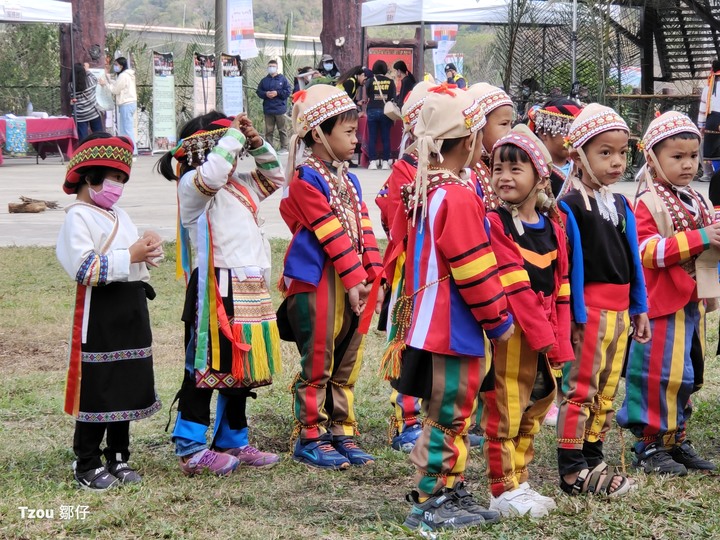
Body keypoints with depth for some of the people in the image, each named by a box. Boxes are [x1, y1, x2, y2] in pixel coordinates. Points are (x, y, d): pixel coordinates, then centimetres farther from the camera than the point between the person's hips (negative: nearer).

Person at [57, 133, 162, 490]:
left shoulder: (118, 215, 18)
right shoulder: (78, 216, -9)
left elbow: (135, 261, 25)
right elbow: (84, 267, -20)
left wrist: (149, 249, 2)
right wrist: (130, 256, -21)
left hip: (131, 308, 8)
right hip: (99, 311, -8)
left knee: (127, 387, 12)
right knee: (97, 390, -5)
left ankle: (118, 458, 22)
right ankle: (87, 465, 4)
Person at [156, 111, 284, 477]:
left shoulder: (239, 186, 20)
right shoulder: (191, 185, -8)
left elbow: (274, 177, 31)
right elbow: (211, 173, -30)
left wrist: (256, 143, 14)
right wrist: (235, 135, -17)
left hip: (249, 290, 9)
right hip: (217, 291, -9)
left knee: (241, 370, 14)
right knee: (205, 367, -8)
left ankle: (233, 443, 24)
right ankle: (190, 449, -5)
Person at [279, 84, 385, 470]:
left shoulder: (349, 181, 15)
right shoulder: (305, 180, -12)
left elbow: (363, 231, 12)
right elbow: (332, 235, -15)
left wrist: (374, 276, 3)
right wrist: (354, 281, -17)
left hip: (351, 284, 8)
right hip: (316, 283, -8)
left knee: (346, 365, 12)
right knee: (317, 365, -1)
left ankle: (341, 433, 21)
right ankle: (310, 437, 8)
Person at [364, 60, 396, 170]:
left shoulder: (370, 81, 0)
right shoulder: (390, 82, 2)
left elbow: (366, 97, 5)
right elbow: (393, 98, 4)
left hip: (372, 110, -1)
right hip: (386, 111, 1)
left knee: (372, 137, 2)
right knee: (385, 137, 3)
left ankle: (373, 161, -1)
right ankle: (385, 162, 2)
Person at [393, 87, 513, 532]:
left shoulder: (425, 190, 11)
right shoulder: (458, 197, -19)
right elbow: (475, 270, -19)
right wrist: (500, 319, -9)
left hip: (431, 323, 10)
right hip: (454, 328, -10)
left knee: (451, 413, 16)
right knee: (447, 416, -2)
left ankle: (452, 492, 24)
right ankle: (430, 503, 4)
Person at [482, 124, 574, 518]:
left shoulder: (552, 227, 9)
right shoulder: (495, 224, -10)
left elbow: (560, 289, 10)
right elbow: (515, 287, -17)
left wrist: (559, 340, 3)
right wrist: (542, 334, -20)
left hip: (544, 334, 7)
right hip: (509, 333, -7)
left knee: (531, 414, 15)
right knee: (504, 412, -1)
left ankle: (519, 483, 27)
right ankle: (503, 491, 7)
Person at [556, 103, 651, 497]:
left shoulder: (621, 206, 13)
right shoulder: (571, 207, -10)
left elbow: (633, 259, 16)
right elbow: (571, 264, -13)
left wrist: (639, 308, 13)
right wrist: (575, 315, -16)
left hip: (619, 309, 8)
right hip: (588, 308, -7)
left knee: (606, 391, 12)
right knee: (581, 389, -4)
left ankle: (592, 460, 22)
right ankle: (572, 471, 1)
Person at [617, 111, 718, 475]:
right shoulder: (649, 202, -12)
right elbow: (647, 250, -23)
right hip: (662, 305, -9)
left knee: (687, 375, 13)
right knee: (660, 374, -7)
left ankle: (676, 439, 24)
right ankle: (649, 445, 3)